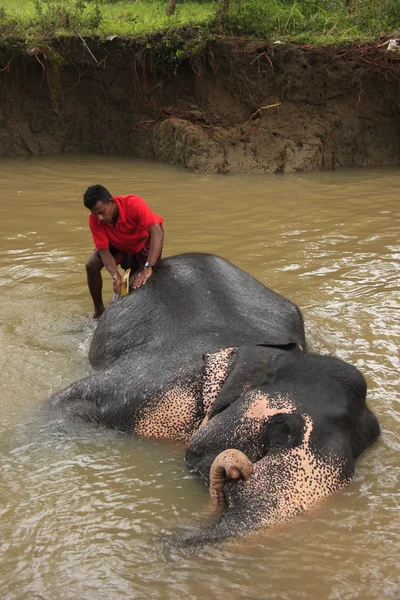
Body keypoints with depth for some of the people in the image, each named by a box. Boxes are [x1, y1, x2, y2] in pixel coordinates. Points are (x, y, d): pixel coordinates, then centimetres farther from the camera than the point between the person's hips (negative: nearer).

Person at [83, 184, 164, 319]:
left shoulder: (134, 204, -42)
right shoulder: (94, 220, -30)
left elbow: (157, 232, -51)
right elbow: (104, 251, -28)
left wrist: (148, 268, -61)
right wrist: (115, 276, -48)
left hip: (144, 241, -2)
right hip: (117, 244, 2)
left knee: (145, 280, -18)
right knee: (92, 266, -16)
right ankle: (99, 311, 2)